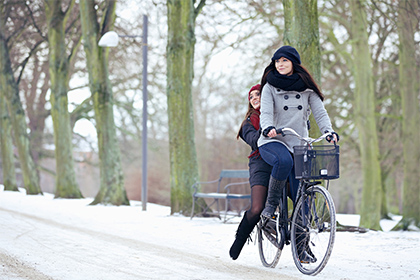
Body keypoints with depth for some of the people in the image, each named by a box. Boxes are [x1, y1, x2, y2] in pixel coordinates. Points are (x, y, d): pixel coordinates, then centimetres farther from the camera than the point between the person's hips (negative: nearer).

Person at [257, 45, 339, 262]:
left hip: (299, 145, 2)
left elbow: (319, 112, 1)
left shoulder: (307, 88, 9)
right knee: (284, 161, -39)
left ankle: (300, 246, 2)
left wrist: (328, 131, -19)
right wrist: (268, 128, -34)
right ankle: (271, 204, -17)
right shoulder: (270, 87, 2)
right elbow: (266, 112, -11)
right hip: (272, 142, -2)